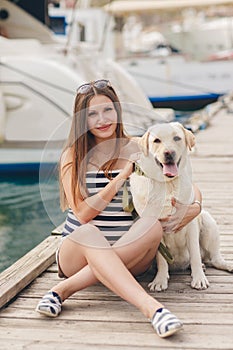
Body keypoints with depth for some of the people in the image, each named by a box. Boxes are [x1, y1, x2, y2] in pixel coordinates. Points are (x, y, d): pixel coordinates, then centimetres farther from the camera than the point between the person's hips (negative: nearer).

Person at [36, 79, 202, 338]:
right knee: (88, 233, -35)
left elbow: (191, 190, 8)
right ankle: (151, 308, -50)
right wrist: (122, 177, -14)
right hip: (78, 254, -1)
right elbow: (83, 214, -8)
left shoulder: (138, 150, 6)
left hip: (131, 254, 2)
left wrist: (194, 208, -15)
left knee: (152, 223, -30)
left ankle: (66, 288, -29)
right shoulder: (73, 157, 3)